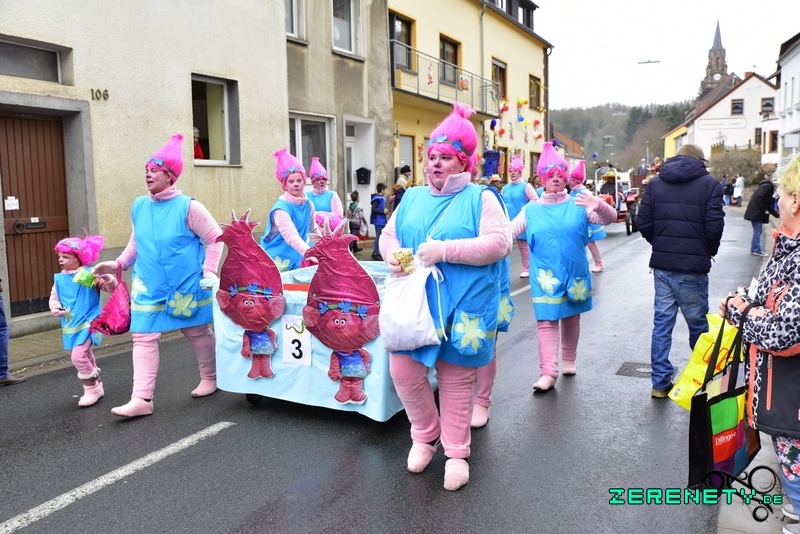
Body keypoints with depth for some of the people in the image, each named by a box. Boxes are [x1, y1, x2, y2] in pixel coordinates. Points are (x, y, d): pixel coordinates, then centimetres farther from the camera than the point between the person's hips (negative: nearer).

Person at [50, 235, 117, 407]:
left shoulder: (89, 274, -11)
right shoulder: (59, 278, 6)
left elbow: (111, 287, -12)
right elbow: (54, 297, 14)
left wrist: (107, 279, -34)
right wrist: (55, 307, -8)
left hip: (87, 323, -7)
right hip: (71, 325, 7)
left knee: (78, 356, -17)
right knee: (86, 356, 18)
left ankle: (92, 389, 0)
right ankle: (96, 387, 33)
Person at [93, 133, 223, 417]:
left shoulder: (188, 206, -13)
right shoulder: (139, 206, 3)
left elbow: (214, 238, -8)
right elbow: (136, 242, 16)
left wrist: (208, 272, -12)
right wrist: (118, 264, 5)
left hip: (187, 285, -4)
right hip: (149, 287, 5)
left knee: (197, 332, 11)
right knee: (143, 337, -1)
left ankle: (210, 378, 33)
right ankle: (142, 398, 2)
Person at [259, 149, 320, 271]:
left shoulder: (308, 204, 2)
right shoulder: (282, 207, -20)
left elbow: (313, 230, 17)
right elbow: (291, 236, -34)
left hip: (296, 261, 7)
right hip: (277, 262, -6)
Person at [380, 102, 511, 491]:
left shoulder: (480, 198, -2)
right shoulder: (412, 198, 13)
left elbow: (499, 243, -14)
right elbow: (389, 235, 17)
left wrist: (445, 249, -21)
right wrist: (391, 255, -8)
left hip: (460, 308, -4)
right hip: (414, 303, 4)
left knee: (456, 381, 6)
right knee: (403, 371, -2)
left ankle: (456, 452, 27)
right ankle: (426, 434, 26)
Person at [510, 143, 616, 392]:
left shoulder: (578, 205, -1)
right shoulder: (531, 210, 2)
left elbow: (610, 218, -10)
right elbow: (507, 232, 1)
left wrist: (598, 205, -33)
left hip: (574, 274, 1)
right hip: (546, 277, -1)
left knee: (571, 318, 15)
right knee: (546, 321, -7)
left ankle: (569, 360, 34)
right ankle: (548, 372, -8)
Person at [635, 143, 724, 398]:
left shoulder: (655, 183, 6)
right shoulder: (709, 184, -4)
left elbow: (643, 223, 2)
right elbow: (714, 225, -10)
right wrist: (708, 252, 9)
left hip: (662, 264, 3)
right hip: (693, 266, -3)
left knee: (662, 322, 8)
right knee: (698, 324, 10)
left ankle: (660, 382, 11)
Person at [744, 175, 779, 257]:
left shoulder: (768, 186, 20)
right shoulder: (768, 186, -10)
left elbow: (768, 205, 21)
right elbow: (759, 197, -23)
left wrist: (777, 215, 20)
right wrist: (763, 210, -18)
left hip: (756, 212, 10)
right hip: (756, 212, -10)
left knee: (758, 231, 12)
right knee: (758, 231, -5)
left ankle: (754, 249, 17)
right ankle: (756, 250, -1)